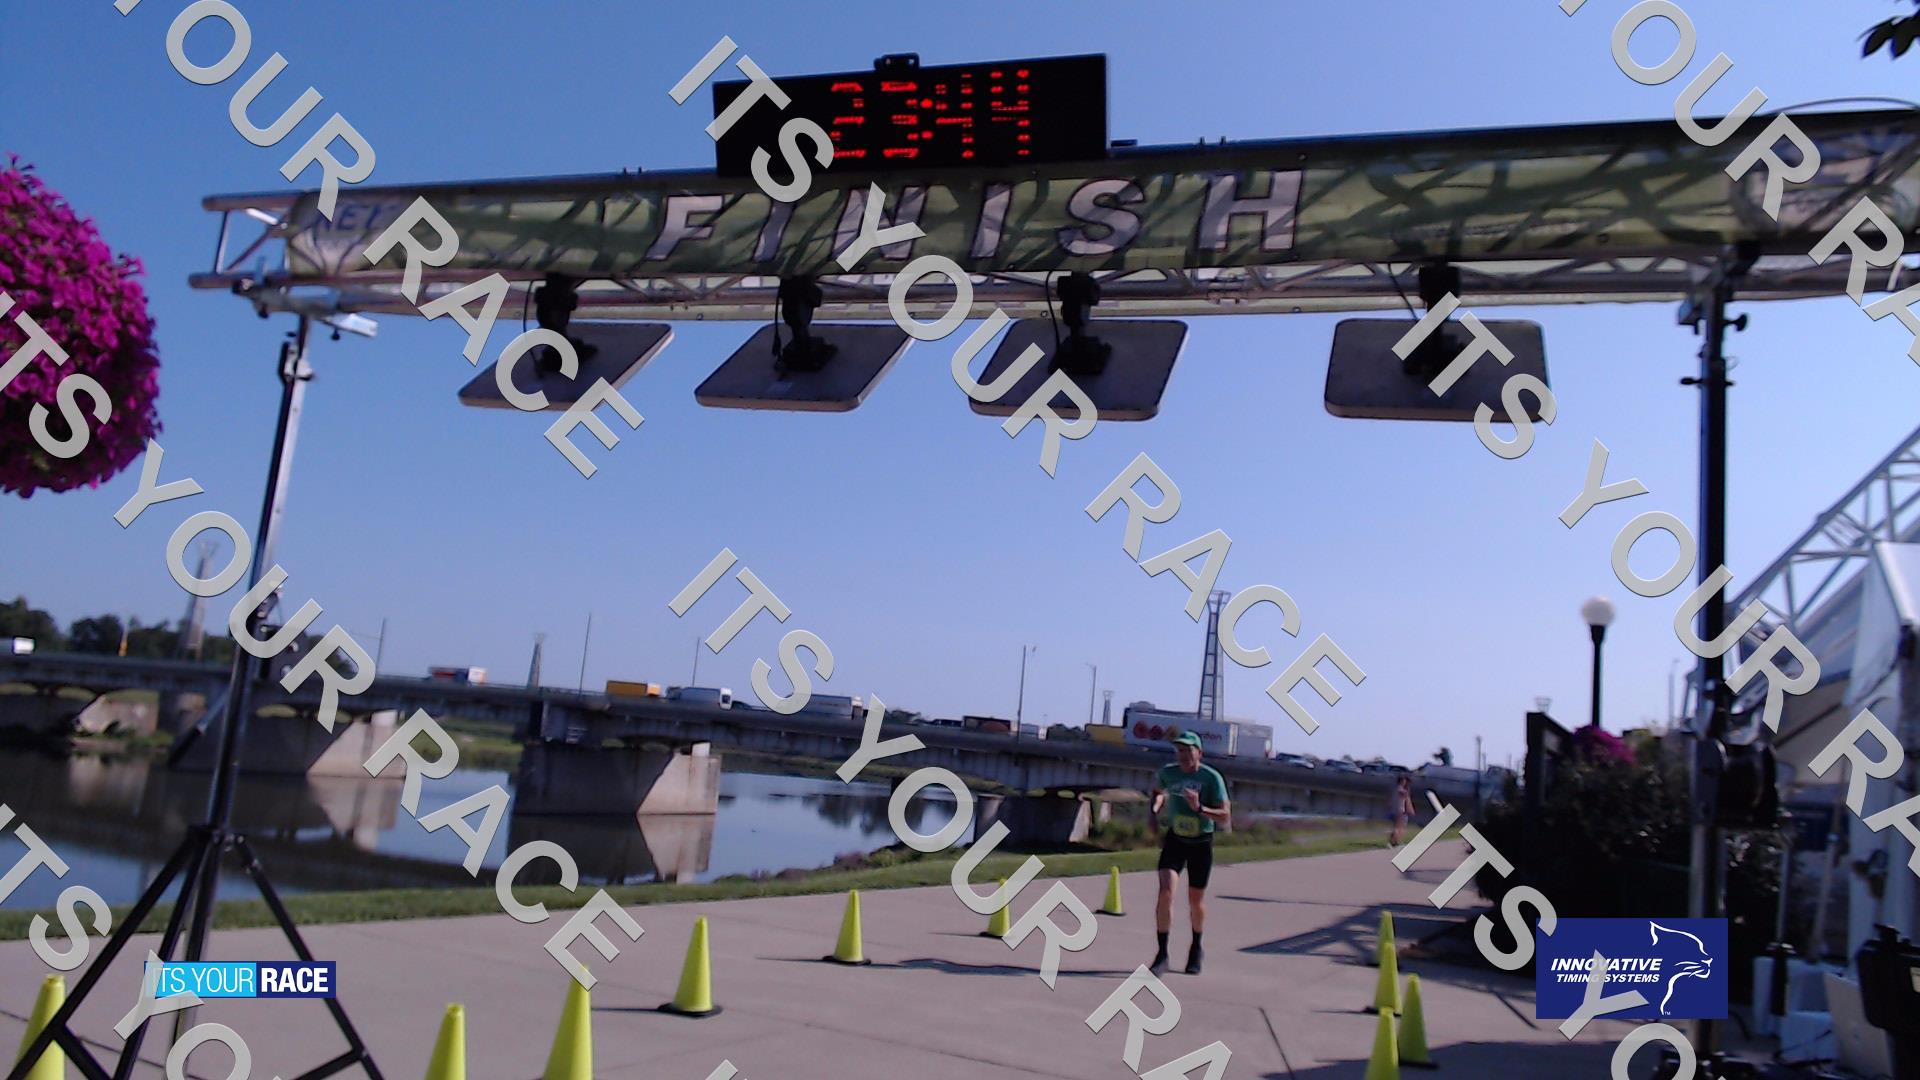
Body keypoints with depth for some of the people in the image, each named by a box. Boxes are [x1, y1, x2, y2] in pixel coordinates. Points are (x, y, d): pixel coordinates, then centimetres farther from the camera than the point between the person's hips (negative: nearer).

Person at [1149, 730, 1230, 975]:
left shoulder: (1212, 778, -15)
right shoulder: (1167, 773, -6)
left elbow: (1226, 815, -17)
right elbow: (1158, 790, 18)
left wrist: (1199, 808, -32)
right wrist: (1154, 811, 0)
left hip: (1202, 843, -1)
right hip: (1175, 840, 1)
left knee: (1196, 900, 10)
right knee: (1166, 892, -18)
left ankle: (1196, 948, 38)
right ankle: (1162, 955, -12)